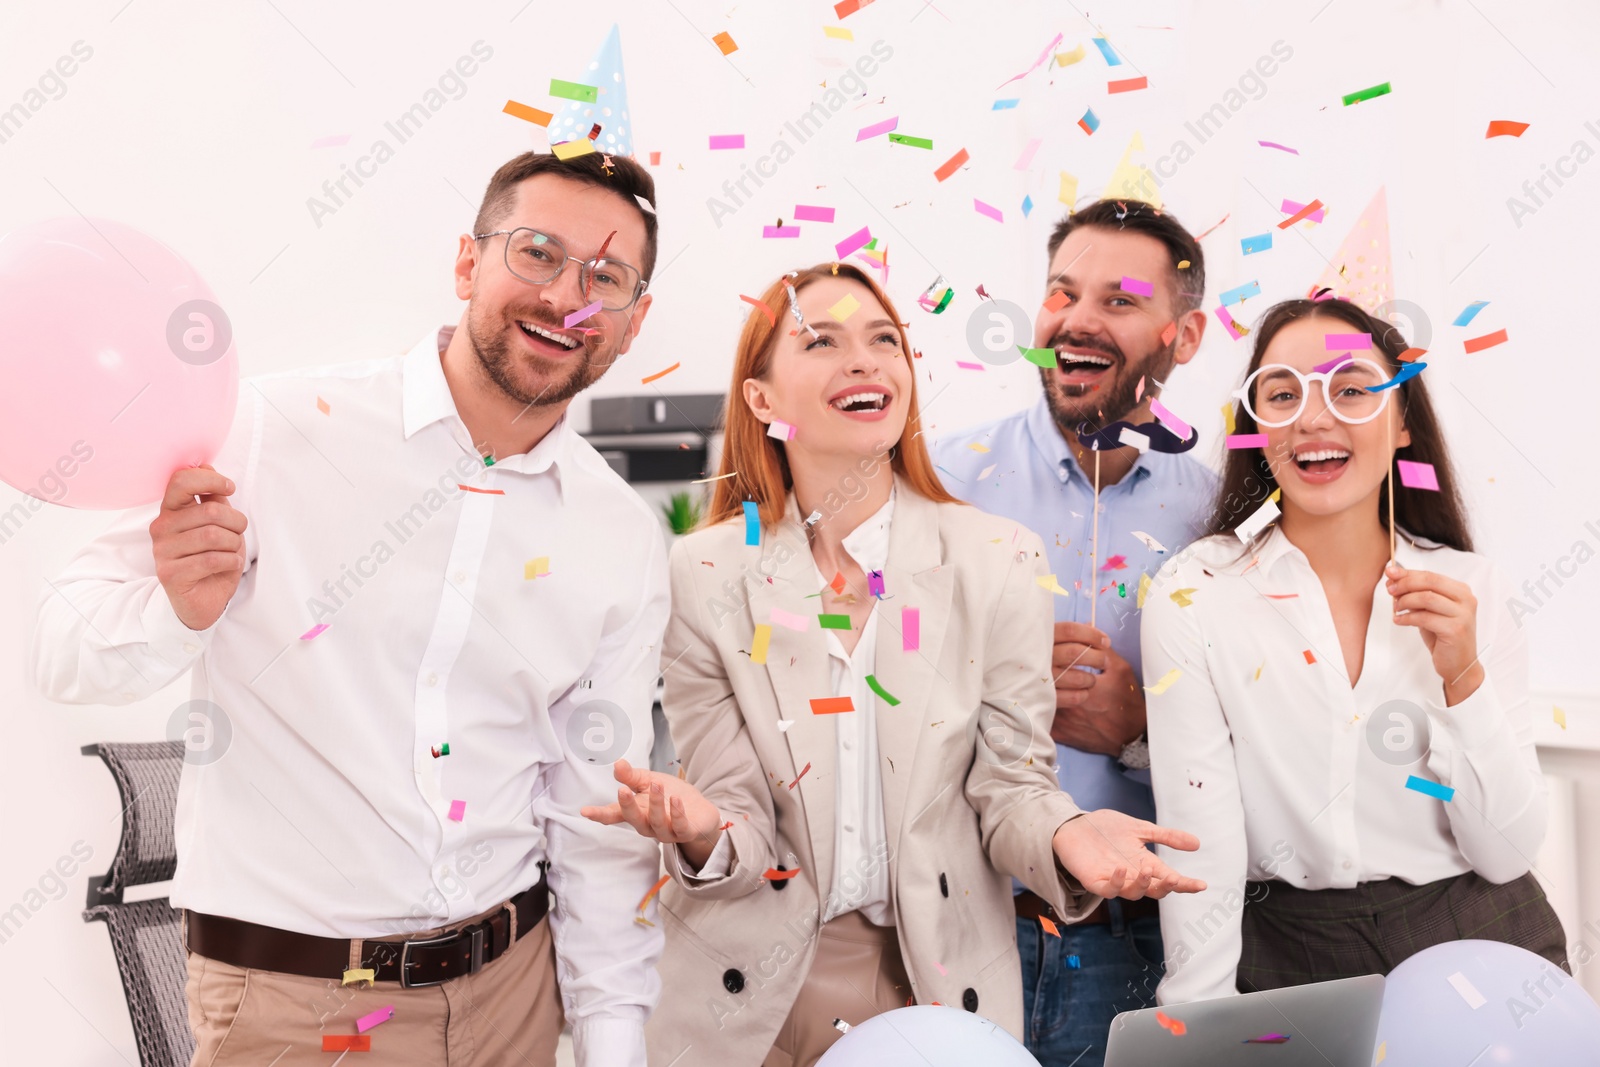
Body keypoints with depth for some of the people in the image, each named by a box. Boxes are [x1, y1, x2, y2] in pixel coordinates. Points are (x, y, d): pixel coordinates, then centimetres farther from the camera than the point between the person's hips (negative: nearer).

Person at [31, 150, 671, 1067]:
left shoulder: (628, 543, -1)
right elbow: (66, 652, -7)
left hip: (510, 986, 4)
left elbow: (600, 815, 4)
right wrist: (176, 611, -28)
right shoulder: (279, 431, -12)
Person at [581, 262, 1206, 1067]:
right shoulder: (703, 575, -9)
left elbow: (1007, 783, -4)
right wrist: (703, 836, -31)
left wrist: (1064, 834, -25)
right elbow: (742, 823, -9)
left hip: (942, 977, 1)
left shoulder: (1000, 562, -7)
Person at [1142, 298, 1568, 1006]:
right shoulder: (1192, 596, -6)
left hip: (1482, 944, 3)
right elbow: (1199, 864, -7)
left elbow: (1506, 855, 0)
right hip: (1288, 960, -2)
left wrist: (1464, 677, -12)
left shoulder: (1469, 588, 2)